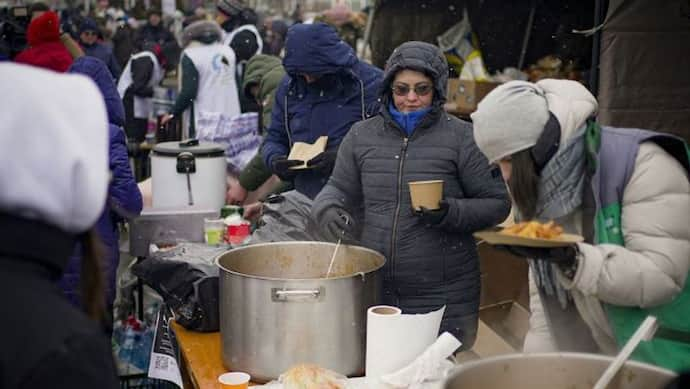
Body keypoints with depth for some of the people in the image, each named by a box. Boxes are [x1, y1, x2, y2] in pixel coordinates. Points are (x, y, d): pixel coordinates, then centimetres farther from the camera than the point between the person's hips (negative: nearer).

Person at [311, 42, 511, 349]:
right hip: (373, 289, 3)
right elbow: (340, 188, 18)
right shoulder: (362, 135, 8)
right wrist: (326, 208, -5)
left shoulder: (461, 137, -3)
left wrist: (449, 213, -17)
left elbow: (497, 203, -1)